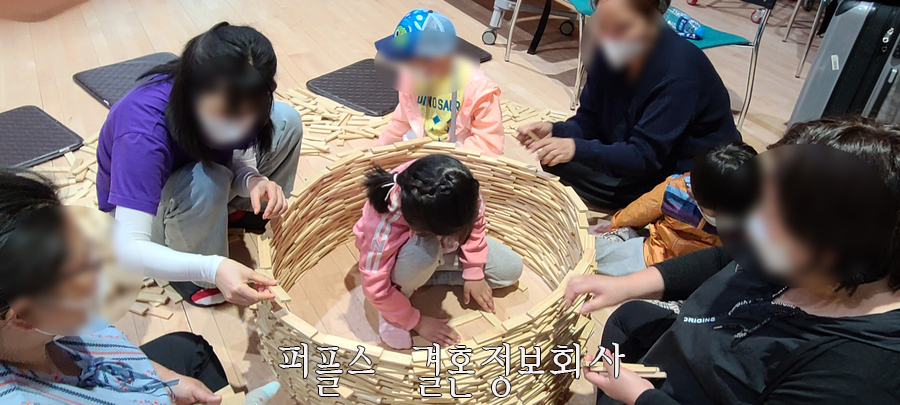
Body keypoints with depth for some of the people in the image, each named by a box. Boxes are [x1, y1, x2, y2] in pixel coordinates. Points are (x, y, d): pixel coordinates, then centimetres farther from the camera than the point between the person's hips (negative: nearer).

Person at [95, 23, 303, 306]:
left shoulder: (228, 96, -25)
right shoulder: (142, 133, -41)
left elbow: (241, 158, -12)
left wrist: (253, 180, -36)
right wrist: (212, 268, -58)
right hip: (137, 209, -5)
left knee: (285, 119, -14)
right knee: (207, 181, -40)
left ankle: (262, 214, 8)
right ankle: (198, 281, -14)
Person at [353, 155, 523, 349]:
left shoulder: (461, 188, -34)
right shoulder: (383, 228, -42)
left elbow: (475, 223, -12)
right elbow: (376, 289, -29)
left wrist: (474, 273, -9)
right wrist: (417, 322, -20)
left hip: (445, 244, 5)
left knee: (511, 269, -4)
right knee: (424, 252, -41)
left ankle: (422, 275, -3)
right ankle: (391, 311, -10)